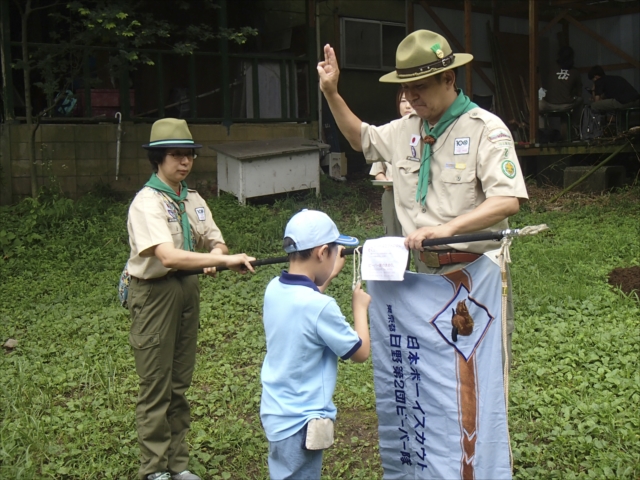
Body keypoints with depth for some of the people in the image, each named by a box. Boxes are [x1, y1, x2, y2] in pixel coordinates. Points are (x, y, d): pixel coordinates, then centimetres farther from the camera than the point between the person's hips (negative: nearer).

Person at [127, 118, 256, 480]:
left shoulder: (193, 200, 7)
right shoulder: (147, 202, -17)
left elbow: (216, 241, 11)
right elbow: (168, 256, -30)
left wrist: (214, 255, -14)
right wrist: (225, 260, -35)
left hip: (188, 289, 7)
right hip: (155, 292, -7)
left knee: (180, 383, 14)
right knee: (156, 385, 1)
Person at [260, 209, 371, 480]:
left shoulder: (274, 289, -3)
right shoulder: (321, 306, -25)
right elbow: (361, 353, -12)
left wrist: (329, 276, 17)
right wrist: (360, 307, 0)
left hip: (276, 413, 8)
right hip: (301, 422, -7)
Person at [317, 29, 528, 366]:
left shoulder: (486, 129, -12)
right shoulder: (406, 129, 10)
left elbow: (508, 200, -23)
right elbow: (361, 139, 29)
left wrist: (446, 228, -34)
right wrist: (331, 94, 17)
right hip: (425, 273, 6)